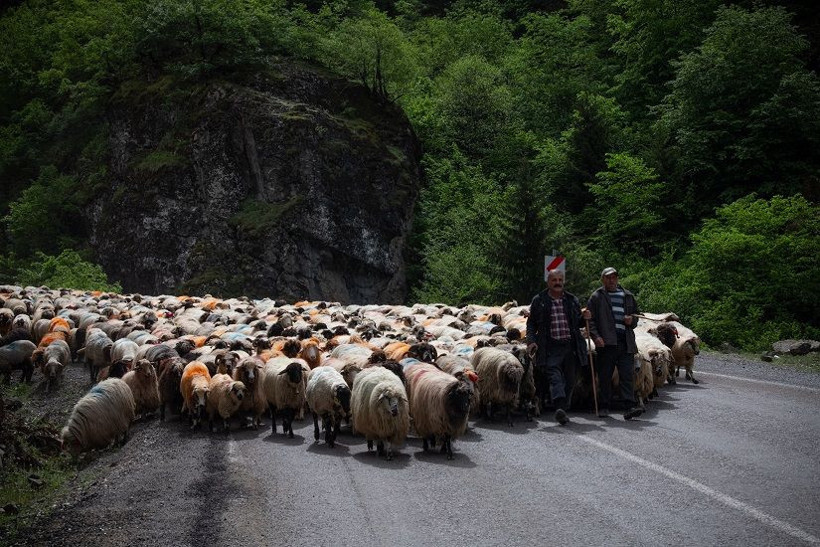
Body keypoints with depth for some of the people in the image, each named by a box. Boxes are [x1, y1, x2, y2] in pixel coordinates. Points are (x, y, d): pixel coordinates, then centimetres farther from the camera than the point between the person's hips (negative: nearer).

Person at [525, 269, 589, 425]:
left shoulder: (572, 300, 15)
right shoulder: (539, 301, 7)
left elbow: (578, 323, 24)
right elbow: (531, 324, 8)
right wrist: (531, 341, -4)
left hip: (570, 346, 4)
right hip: (550, 348, -4)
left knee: (569, 380, 6)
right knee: (554, 377, -20)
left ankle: (563, 410, 17)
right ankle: (560, 408, -33)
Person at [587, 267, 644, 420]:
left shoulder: (628, 296, 19)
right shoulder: (597, 297, 7)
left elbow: (636, 314, 29)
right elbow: (590, 319, 2)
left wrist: (632, 320, 5)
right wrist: (595, 336, -12)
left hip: (626, 342, 3)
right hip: (606, 343, -3)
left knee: (627, 375, -5)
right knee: (605, 377, 2)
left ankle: (629, 407, -10)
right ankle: (604, 407, 12)